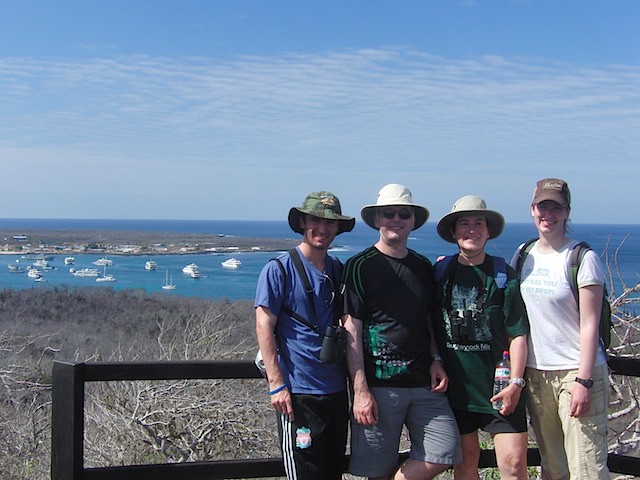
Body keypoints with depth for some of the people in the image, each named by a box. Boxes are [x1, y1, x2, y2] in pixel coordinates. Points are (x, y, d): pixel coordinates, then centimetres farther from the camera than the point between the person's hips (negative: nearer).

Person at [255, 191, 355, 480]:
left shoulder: (339, 271, 11)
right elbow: (264, 328, -10)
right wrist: (276, 384, -16)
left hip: (336, 389, 6)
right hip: (298, 391, -6)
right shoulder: (279, 269, -7)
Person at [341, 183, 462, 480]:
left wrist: (436, 360, 3)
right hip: (378, 385, -5)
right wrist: (360, 390, -13)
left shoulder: (423, 267, 14)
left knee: (445, 455, -2)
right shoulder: (360, 266, -3)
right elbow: (351, 330, -7)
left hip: (423, 383, 5)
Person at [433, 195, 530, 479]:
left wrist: (515, 383, -11)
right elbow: (429, 326, 12)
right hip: (455, 385, 2)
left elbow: (517, 334, -3)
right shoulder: (440, 272, 5)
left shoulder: (504, 276, -1)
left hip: (499, 386, -2)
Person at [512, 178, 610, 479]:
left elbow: (590, 325, -10)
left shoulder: (582, 258, -7)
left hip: (576, 372, -5)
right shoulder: (524, 256, 9)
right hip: (535, 372, 5)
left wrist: (583, 381, -15)